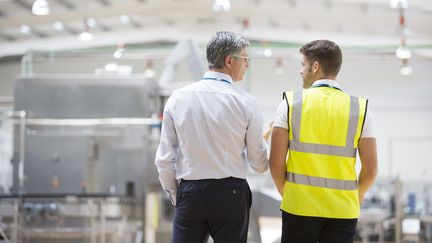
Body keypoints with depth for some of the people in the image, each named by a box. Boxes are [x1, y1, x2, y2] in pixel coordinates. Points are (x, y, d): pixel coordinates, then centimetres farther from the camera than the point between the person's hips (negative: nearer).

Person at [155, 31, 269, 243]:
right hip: (231, 193, -1)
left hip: (190, 193, 2)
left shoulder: (178, 98, 0)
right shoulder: (245, 102, -6)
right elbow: (260, 164, 1)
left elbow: (164, 159, 3)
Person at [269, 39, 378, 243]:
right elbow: (370, 170, 0)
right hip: (342, 211, 1)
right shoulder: (360, 109, 1)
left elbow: (276, 163, -4)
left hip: (299, 207, -1)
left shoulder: (291, 103, -2)